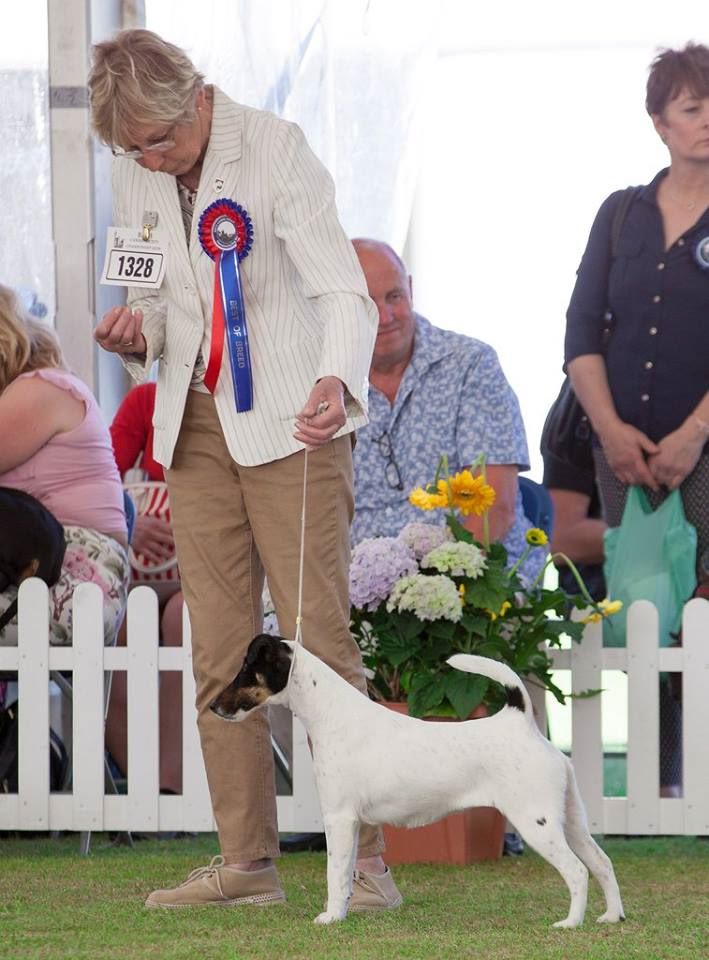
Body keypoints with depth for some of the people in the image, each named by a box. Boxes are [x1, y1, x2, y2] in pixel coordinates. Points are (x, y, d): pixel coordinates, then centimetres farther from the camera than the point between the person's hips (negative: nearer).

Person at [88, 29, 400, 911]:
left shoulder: (275, 150, -13)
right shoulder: (135, 178, 5)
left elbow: (344, 291, -20)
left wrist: (337, 382, -39)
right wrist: (138, 331, -6)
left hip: (290, 418, -6)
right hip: (196, 424, 6)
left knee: (317, 636, -10)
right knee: (219, 649, 4)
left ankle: (365, 860, -8)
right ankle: (246, 861, 7)